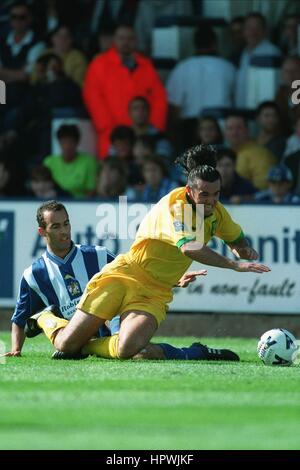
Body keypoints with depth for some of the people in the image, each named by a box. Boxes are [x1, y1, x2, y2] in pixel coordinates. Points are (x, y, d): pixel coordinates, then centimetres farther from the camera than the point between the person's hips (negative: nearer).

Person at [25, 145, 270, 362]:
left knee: (127, 349, -27)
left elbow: (237, 239, 22)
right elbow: (189, 247, -37)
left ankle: (85, 346, 7)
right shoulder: (174, 204, -20)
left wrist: (246, 250, -2)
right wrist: (234, 265, -40)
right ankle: (46, 319, 33)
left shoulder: (215, 211, 3)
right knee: (66, 345, -4)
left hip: (155, 294, 5)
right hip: (124, 276, -5)